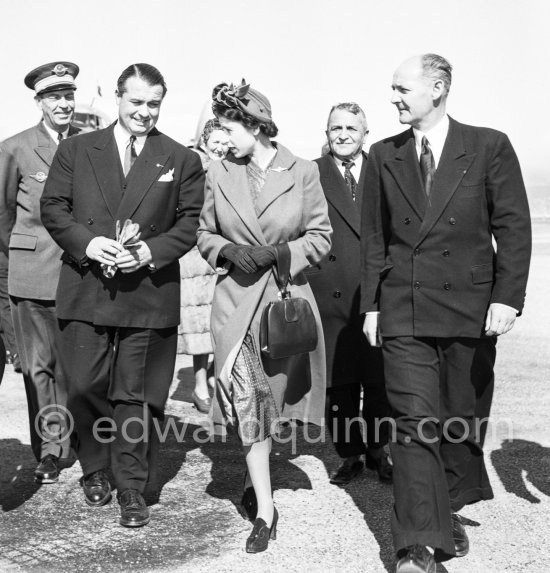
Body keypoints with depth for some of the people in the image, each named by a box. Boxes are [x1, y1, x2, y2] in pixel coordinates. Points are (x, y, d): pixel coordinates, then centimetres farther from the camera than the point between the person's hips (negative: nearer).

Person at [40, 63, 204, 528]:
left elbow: (188, 224, 4)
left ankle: (132, 487, 18)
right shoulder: (76, 150, 10)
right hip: (85, 292, 1)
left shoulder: (182, 161, 7)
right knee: (85, 388, 6)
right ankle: (95, 470, 31)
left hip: (150, 294, -1)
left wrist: (151, 251, -13)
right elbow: (53, 208, 6)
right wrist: (87, 242, -11)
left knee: (137, 397, 4)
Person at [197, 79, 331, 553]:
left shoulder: (302, 173, -2)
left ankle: (257, 479, 38)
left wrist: (278, 252, -14)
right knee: (246, 399, -7)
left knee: (272, 397, 11)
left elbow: (320, 237, 1)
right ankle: (265, 510, 4)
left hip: (287, 296, 0)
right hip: (236, 298, 1)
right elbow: (205, 234, 12)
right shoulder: (220, 174, 4)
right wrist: (227, 250, -9)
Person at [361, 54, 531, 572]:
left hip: (469, 309, -1)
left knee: (463, 424, 10)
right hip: (403, 311, 1)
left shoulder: (488, 147, 1)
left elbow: (513, 227, -1)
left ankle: (449, 513, 32)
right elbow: (374, 237, 12)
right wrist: (371, 304, 7)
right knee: (414, 425, -5)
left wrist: (507, 297, -10)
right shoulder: (383, 156, 9)